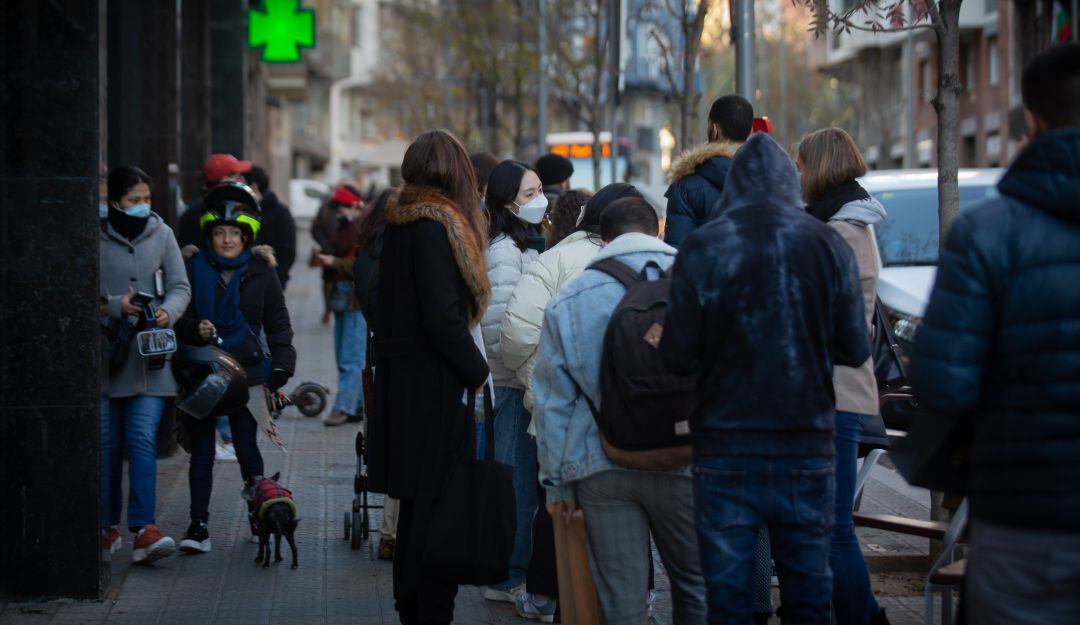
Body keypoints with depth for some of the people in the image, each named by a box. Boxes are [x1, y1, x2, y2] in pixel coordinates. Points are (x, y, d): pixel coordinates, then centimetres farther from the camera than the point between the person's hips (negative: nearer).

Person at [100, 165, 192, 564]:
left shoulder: (161, 234, 7)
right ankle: (109, 527, 18)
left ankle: (144, 530, -17)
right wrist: (115, 306, -16)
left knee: (142, 438, -11)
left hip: (149, 354, 0)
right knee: (106, 443, 5)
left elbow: (180, 287, 7)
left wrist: (168, 311, -14)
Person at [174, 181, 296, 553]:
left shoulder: (261, 271, 5)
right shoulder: (192, 268, 3)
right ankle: (198, 525, 5)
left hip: (246, 372, 0)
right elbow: (177, 317, 5)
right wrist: (194, 330, -16)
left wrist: (281, 367, 0)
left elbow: (278, 322, 8)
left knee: (246, 447, 1)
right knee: (202, 450, 2)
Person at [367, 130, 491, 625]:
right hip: (434, 385, -9)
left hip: (400, 377, 9)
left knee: (416, 501, 16)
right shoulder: (435, 227, -16)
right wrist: (478, 371, -10)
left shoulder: (400, 222, 11)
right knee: (439, 502, -4)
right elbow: (442, 318, -21)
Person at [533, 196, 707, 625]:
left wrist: (556, 480, 14)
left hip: (601, 469, 1)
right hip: (682, 461, -1)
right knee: (696, 588, 12)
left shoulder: (569, 300, 6)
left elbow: (554, 401, 8)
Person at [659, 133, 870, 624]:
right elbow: (856, 350, 1)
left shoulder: (701, 247, -5)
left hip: (725, 450, -1)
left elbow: (677, 357, -5)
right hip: (806, 449, 1)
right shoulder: (828, 244, -2)